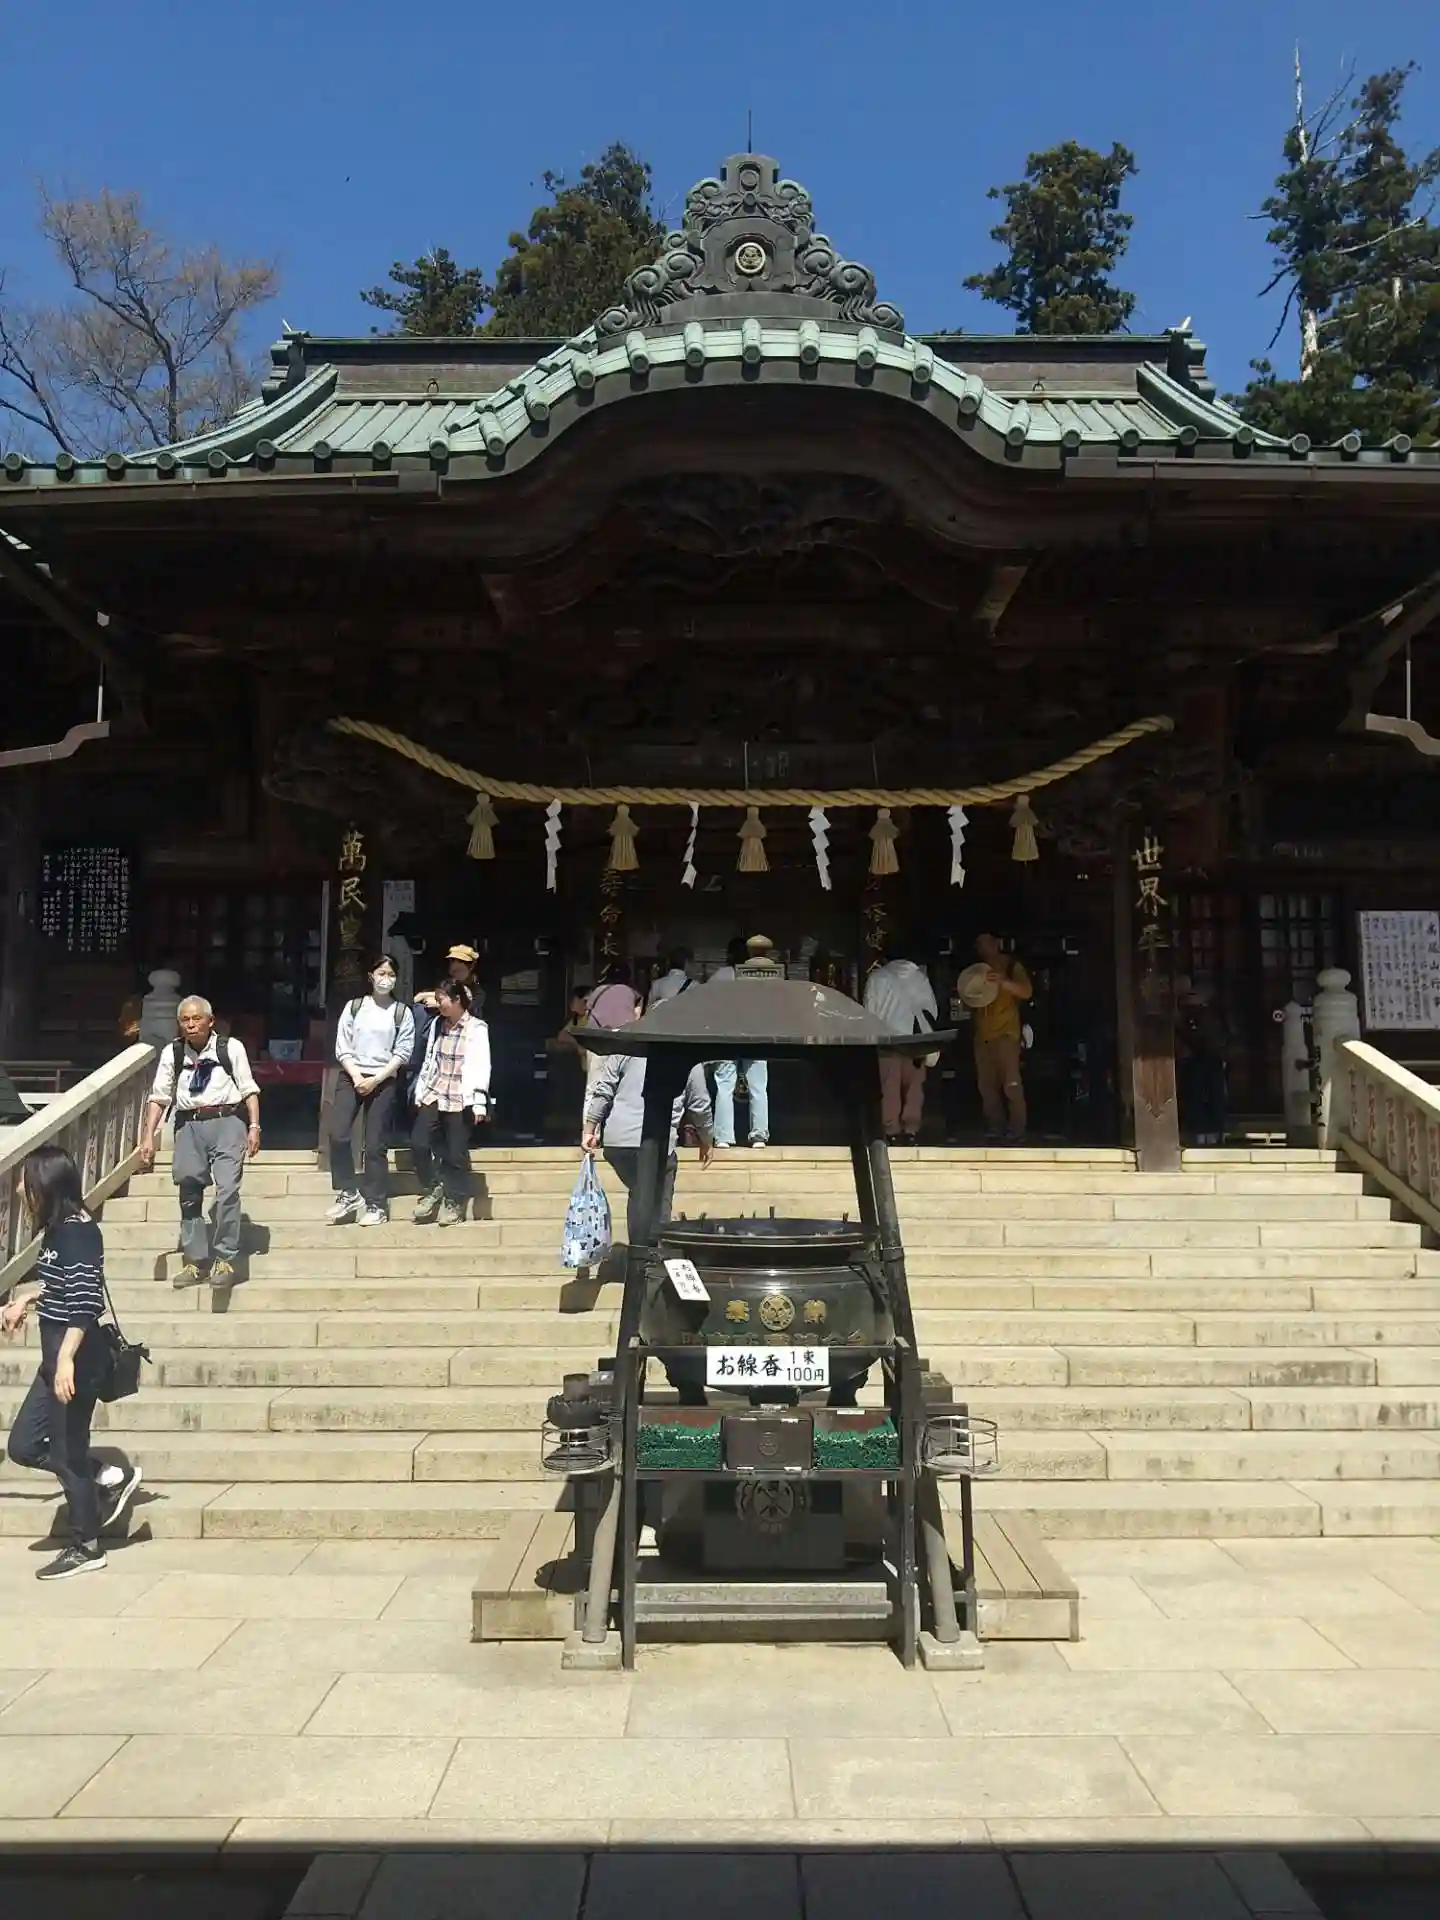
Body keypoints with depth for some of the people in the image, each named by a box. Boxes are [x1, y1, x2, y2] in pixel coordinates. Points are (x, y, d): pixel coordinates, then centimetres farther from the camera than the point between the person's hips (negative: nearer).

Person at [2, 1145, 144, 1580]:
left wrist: (66, 1359, -28)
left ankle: (86, 1547, 17)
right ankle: (111, 1480, 23)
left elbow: (85, 1303, -25)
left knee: (68, 1451, 2)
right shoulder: (59, 1229, 10)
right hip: (55, 1357, 10)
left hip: (76, 1359, -10)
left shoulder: (79, 1234, -19)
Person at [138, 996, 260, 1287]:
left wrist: (254, 1126, -7)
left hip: (227, 1122, -3)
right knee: (189, 1194, 7)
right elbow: (159, 1098, 9)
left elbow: (249, 1089, 0)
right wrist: (148, 1137, 4)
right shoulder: (172, 1053, 6)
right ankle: (196, 1261, 18)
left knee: (227, 1189, -13)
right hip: (189, 1124, 4)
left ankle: (225, 1260, -3)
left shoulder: (231, 1048, -1)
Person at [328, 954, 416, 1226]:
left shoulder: (403, 1013, 4)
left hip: (384, 1081, -2)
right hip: (351, 1076, 2)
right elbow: (342, 1047, 3)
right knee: (338, 1134, -13)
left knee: (375, 1144, -1)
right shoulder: (354, 1007, 8)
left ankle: (376, 1204, 6)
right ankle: (349, 1193, 1)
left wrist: (375, 1079, -11)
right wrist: (356, 1076, -11)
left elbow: (402, 1053, -2)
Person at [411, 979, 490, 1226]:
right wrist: (421, 1092, 14)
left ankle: (454, 1203, 14)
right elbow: (429, 1060, 14)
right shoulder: (437, 1024, 9)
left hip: (460, 1099, -5)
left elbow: (481, 1066, -13)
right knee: (418, 1143, -5)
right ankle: (431, 1189, 15)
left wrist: (479, 1103, -17)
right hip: (434, 1094, 5)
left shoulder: (476, 1028, -9)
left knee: (455, 1154, 0)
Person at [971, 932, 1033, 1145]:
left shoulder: (1011, 965, 3)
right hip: (982, 1035, 6)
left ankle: (1016, 1131, -7)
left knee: (1012, 1084, -9)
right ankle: (995, 1128, 7)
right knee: (987, 1086, 3)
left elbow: (1027, 992, -11)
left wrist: (1003, 982, -27)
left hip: (1006, 1033, -6)